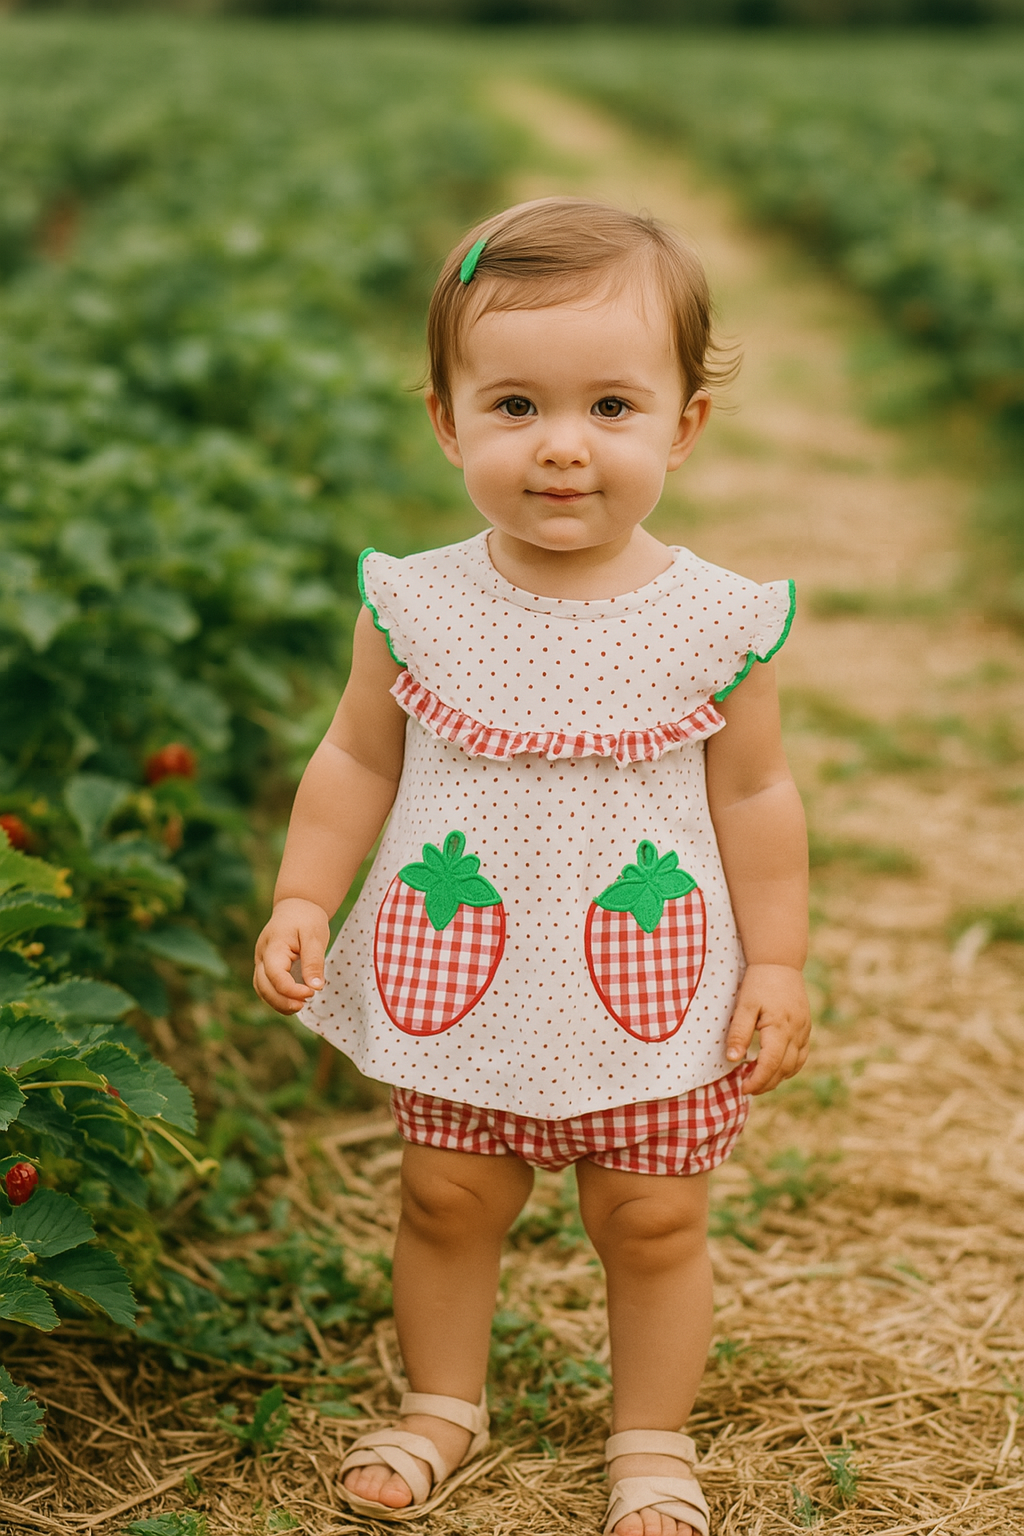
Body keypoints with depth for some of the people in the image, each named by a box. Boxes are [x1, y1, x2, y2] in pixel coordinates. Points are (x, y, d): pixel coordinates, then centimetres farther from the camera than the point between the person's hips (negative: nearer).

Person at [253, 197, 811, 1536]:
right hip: (461, 981, 1)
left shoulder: (717, 622, -12)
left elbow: (755, 796, -2)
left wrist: (777, 963, -2)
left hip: (651, 989, -1)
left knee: (653, 1221, 10)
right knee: (447, 1200, 14)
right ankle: (442, 1402, 38)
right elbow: (358, 761, 3)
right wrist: (304, 900, -2)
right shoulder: (416, 607, -9)